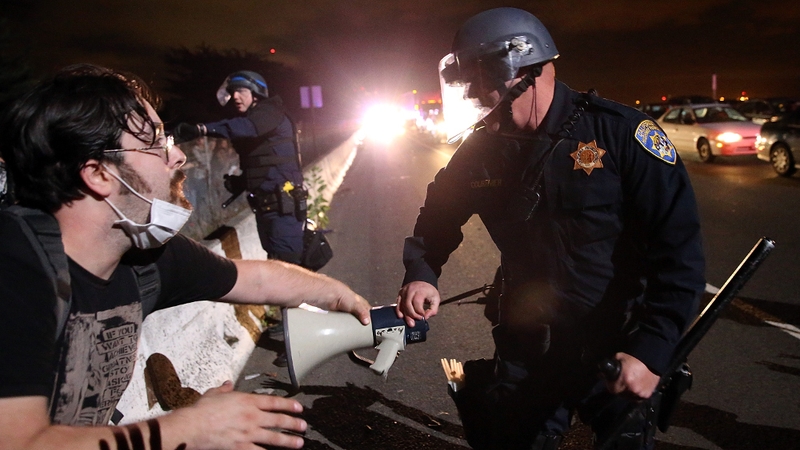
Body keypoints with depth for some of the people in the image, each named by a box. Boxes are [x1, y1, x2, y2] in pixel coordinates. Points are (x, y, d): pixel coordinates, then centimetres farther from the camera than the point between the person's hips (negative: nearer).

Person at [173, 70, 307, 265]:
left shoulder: (271, 113, -7)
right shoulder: (249, 127, 19)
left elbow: (247, 127, -31)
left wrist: (201, 129, -44)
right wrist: (239, 182, 5)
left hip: (283, 205, -9)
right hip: (264, 206, 10)